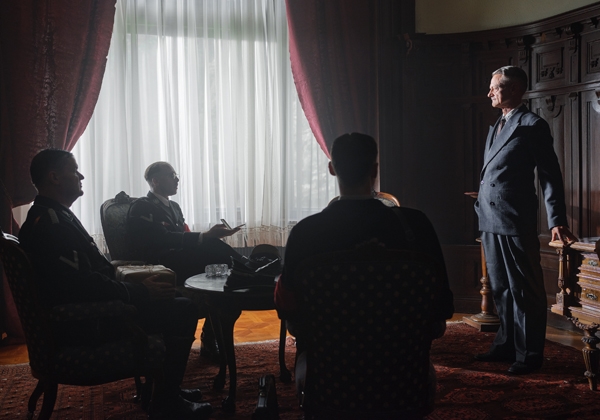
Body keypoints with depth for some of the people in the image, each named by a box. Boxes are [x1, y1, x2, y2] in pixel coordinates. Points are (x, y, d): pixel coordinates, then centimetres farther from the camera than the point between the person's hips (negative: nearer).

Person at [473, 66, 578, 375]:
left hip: (516, 222, -8)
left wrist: (556, 221, -13)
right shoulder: (496, 127, 18)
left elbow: (550, 175, -9)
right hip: (490, 221, 8)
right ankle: (506, 345, 27)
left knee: (525, 290, 1)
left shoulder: (532, 125, -6)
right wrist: (483, 196, 14)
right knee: (501, 288, 16)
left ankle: (529, 355, 10)